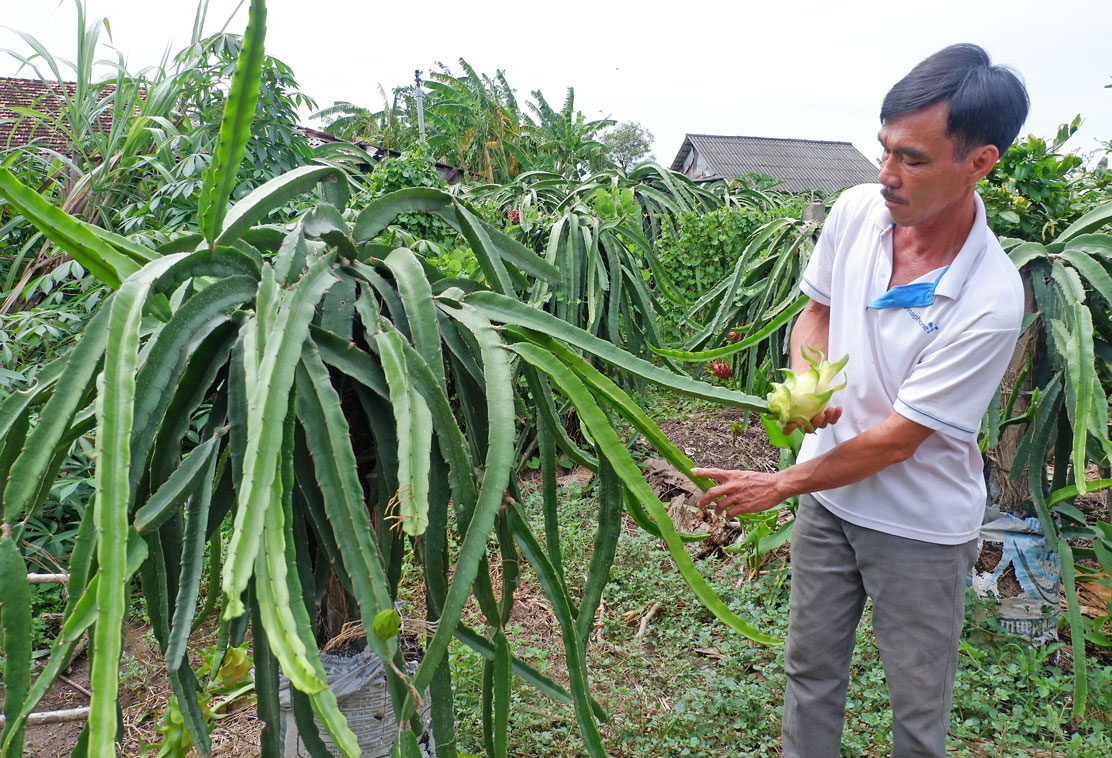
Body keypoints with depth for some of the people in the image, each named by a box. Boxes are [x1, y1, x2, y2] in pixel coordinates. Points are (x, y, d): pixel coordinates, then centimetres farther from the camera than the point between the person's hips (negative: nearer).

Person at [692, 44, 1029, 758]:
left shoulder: (990, 302, -28)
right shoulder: (856, 210, -12)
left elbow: (896, 438, -22)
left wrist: (781, 484, -12)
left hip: (920, 528, -4)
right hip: (828, 495, 5)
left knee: (919, 700, 16)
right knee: (810, 667, 20)